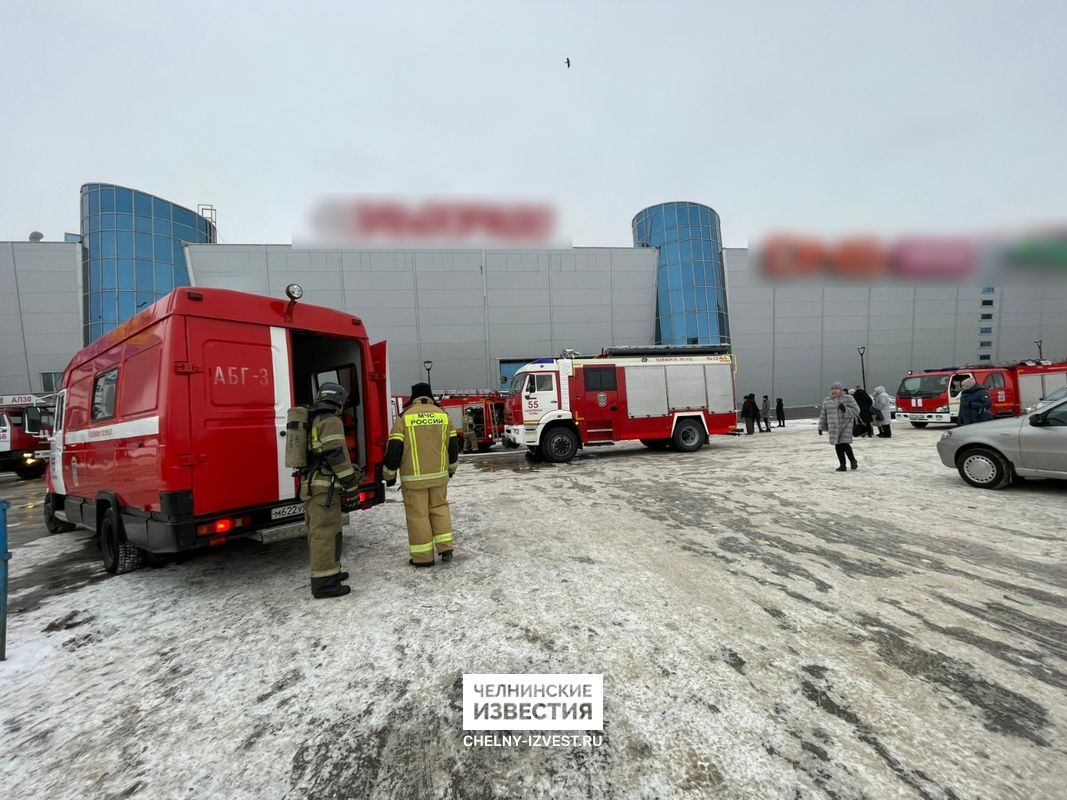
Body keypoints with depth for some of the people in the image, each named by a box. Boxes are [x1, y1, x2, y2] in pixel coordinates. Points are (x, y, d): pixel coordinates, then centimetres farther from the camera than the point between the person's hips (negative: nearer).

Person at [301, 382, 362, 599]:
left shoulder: (312, 421, 19)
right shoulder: (331, 421, -12)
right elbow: (336, 454, -19)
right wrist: (351, 482, -13)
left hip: (310, 485, 10)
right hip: (324, 486, -10)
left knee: (318, 531, 16)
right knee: (326, 532, -6)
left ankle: (327, 572, 28)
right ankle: (323, 583, -2)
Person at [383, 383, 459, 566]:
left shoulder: (405, 417, -5)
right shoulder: (443, 415, 5)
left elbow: (394, 448, -7)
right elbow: (453, 445, 10)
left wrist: (390, 474, 4)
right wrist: (451, 467, 25)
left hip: (414, 477, -3)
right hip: (439, 475, 3)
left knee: (418, 514, 6)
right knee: (439, 508, 18)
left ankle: (423, 557, 13)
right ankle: (446, 548, 15)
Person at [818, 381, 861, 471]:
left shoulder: (848, 398, -1)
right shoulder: (827, 400, 9)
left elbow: (856, 410, -5)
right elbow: (823, 415, 14)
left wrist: (845, 409, -21)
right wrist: (821, 427, 12)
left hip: (846, 425, -3)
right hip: (834, 427, 3)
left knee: (845, 444, -10)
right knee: (838, 447, 3)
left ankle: (853, 460, 16)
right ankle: (842, 465, 12)